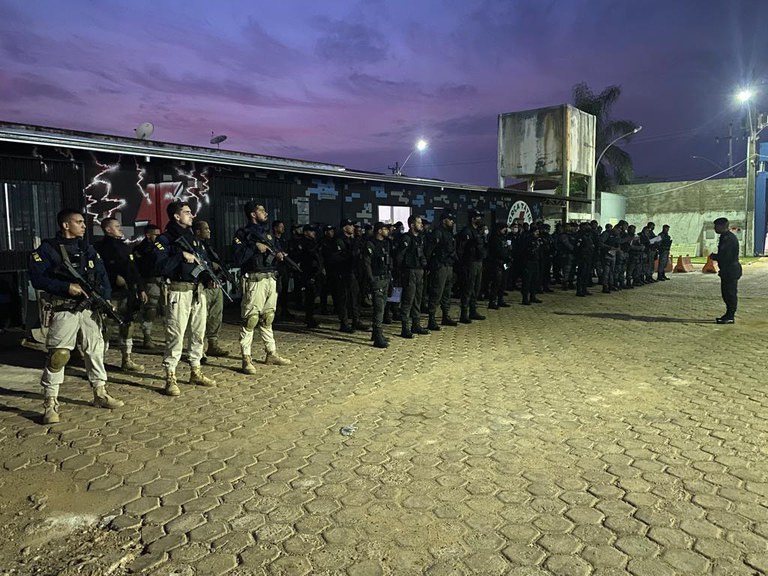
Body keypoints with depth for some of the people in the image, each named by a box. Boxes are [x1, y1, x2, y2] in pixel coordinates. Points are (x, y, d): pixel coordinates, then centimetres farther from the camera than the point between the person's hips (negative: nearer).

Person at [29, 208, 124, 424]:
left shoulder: (87, 248, 14)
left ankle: (100, 394, 23)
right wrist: (67, 287, -21)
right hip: (64, 312, -6)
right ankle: (50, 404, 3)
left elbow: (102, 275, 12)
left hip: (90, 309, 6)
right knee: (57, 355, -6)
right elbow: (37, 278, -13)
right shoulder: (48, 249, -5)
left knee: (96, 350, 10)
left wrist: (105, 298, -4)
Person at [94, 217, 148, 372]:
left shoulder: (124, 246, 19)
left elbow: (134, 270, 20)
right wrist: (115, 278, -22)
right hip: (110, 294, -7)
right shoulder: (99, 247, -4)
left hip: (128, 293, 7)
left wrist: (141, 289, 16)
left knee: (128, 325, 10)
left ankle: (127, 360, 20)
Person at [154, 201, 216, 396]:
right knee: (176, 334, -7)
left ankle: (196, 371, 24)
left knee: (198, 332, 12)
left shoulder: (193, 238, 17)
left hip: (198, 291, 7)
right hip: (178, 292, -7)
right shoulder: (165, 239, -5)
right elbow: (160, 267, -16)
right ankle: (170, 377, 0)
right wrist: (181, 255, -20)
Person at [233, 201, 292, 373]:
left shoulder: (267, 232, 18)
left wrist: (278, 255, 2)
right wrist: (255, 247, -16)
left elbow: (275, 250, 23)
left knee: (267, 318, 15)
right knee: (250, 319, -6)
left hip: (271, 279, 7)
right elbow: (238, 258, -15)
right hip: (254, 280, -7)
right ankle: (246, 358, -1)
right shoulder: (243, 234, -5)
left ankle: (271, 353, 24)